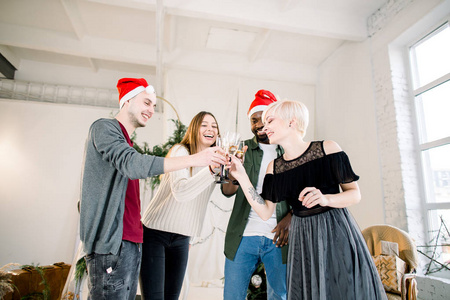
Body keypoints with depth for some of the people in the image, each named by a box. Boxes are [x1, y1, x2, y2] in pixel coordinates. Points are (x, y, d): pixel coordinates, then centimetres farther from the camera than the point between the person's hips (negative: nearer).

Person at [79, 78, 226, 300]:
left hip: (130, 240, 9)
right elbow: (131, 164, -22)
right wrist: (193, 159, -25)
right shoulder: (104, 127, -4)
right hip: (110, 241, -9)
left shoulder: (126, 141, 22)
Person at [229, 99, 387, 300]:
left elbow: (355, 194, -3)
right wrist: (241, 176, -7)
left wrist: (325, 199, -23)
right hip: (303, 240, 2)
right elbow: (265, 212, -2)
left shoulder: (328, 148, -7)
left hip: (337, 232, -2)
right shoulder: (274, 167, 2)